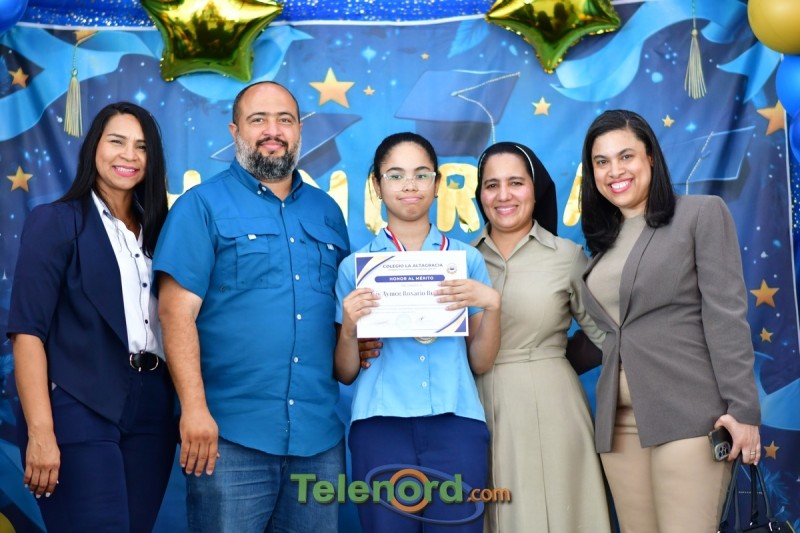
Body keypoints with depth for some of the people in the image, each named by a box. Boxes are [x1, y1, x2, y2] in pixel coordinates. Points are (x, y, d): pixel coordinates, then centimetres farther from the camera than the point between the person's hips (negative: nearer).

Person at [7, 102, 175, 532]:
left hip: (152, 411, 5)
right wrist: (40, 431, -17)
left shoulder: (155, 230, 14)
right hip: (80, 412, -5)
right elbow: (27, 331, -9)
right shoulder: (54, 222, -1)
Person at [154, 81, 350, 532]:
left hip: (320, 434, 5)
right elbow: (177, 311, -9)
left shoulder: (327, 210, 14)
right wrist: (194, 407, -17)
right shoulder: (202, 205, -1)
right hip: (231, 433, -4)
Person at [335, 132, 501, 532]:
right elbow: (346, 374, 8)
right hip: (380, 425, 0)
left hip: (456, 423, 1)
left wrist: (491, 305, -7)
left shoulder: (467, 259, 10)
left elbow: (481, 364, 8)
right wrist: (348, 328, -10)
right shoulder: (356, 266, 7)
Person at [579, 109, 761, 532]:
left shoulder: (702, 214, 2)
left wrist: (742, 408, -13)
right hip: (620, 421, 5)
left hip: (688, 414, -5)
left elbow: (726, 315, -7)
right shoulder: (604, 242, 17)